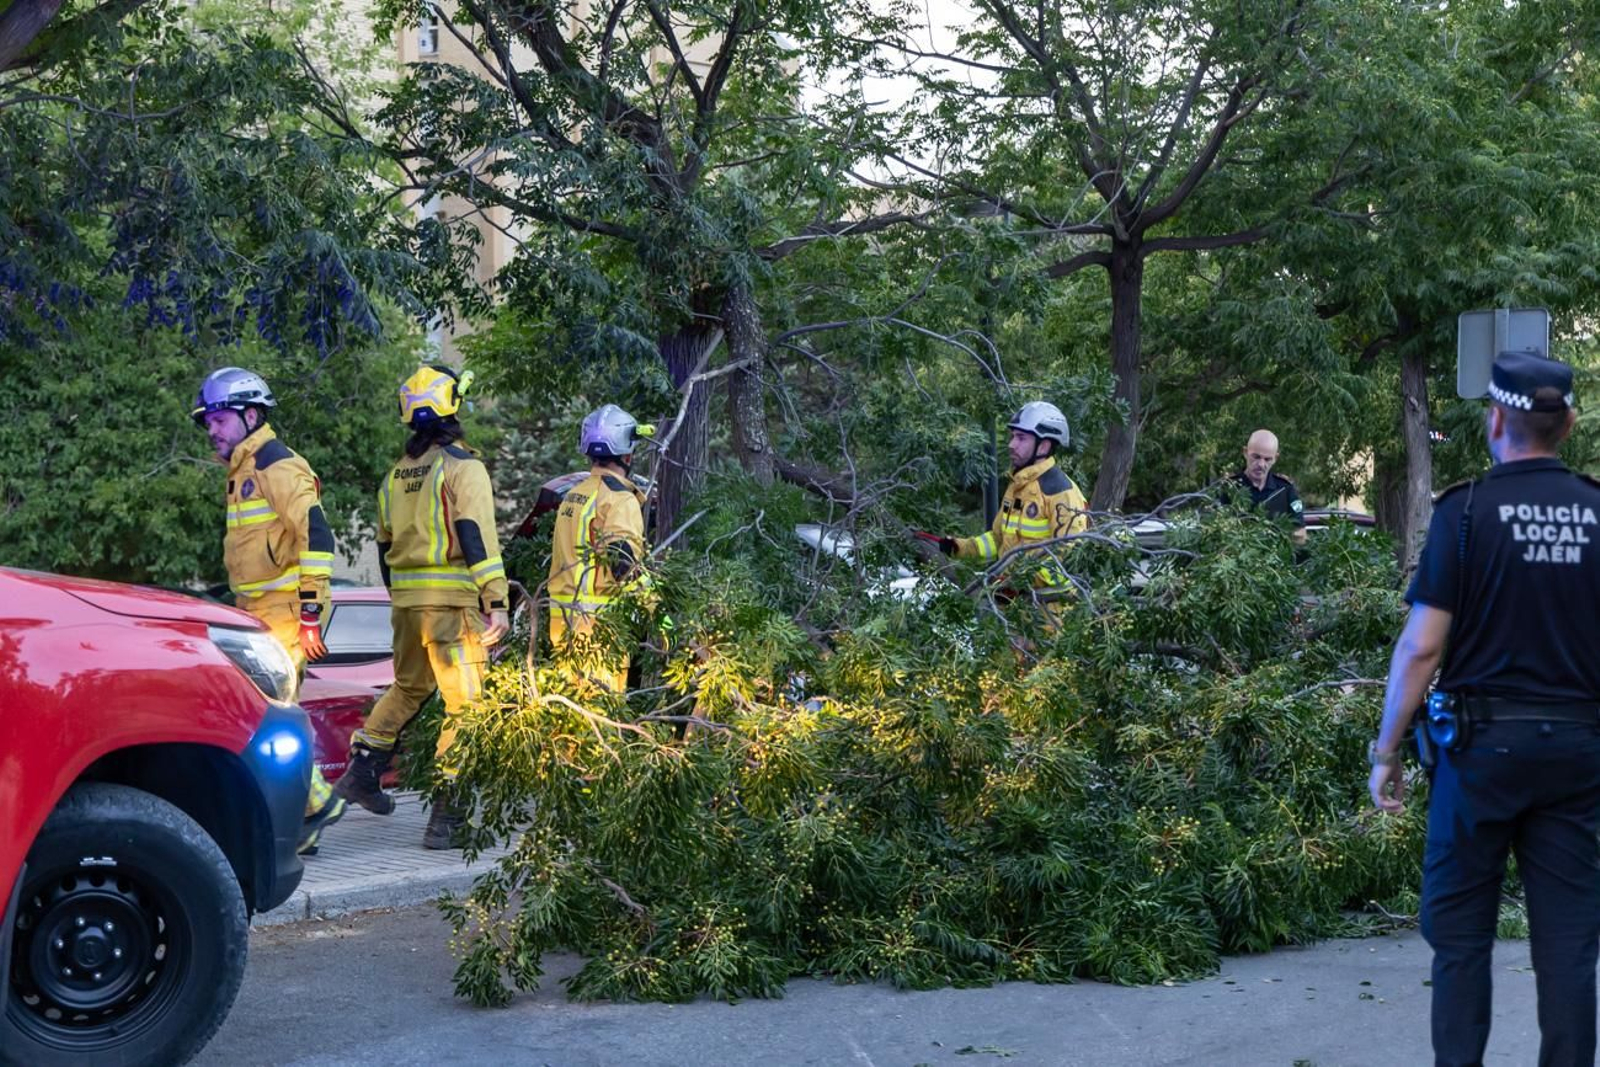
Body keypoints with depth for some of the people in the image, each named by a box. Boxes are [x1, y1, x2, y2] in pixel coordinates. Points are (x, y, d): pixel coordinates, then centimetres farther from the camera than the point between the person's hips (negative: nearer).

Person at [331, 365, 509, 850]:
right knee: (464, 701, -5)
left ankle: (362, 770, 28)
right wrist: (496, 600, -20)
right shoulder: (461, 466, -8)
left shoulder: (397, 474, 15)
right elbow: (476, 534, -17)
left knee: (408, 686, 27)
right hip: (451, 599, -8)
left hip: (405, 600, 8)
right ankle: (445, 814, -8)